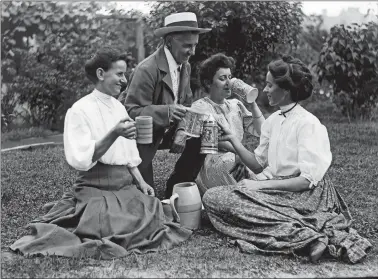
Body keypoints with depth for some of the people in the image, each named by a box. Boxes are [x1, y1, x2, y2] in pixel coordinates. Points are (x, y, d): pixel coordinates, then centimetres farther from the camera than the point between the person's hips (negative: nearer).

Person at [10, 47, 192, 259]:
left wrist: (140, 182, 5)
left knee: (152, 216, -15)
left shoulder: (119, 107, 13)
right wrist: (114, 134, -26)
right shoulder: (80, 110, -9)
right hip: (95, 188, -6)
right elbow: (81, 160, -17)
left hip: (125, 186, 6)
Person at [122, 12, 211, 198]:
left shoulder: (185, 66, -2)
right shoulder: (147, 70, -27)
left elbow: (186, 103, 6)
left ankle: (176, 188, 6)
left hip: (166, 130, 7)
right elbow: (132, 112, -27)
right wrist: (166, 111, -41)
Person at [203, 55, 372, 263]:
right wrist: (233, 140, 4)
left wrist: (261, 185, -18)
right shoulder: (272, 121, 12)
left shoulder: (308, 124, -11)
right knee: (212, 197, -11)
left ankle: (307, 236, -27)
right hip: (274, 190, 9)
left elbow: (307, 180, -16)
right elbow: (258, 165, 12)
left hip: (301, 195, -8)